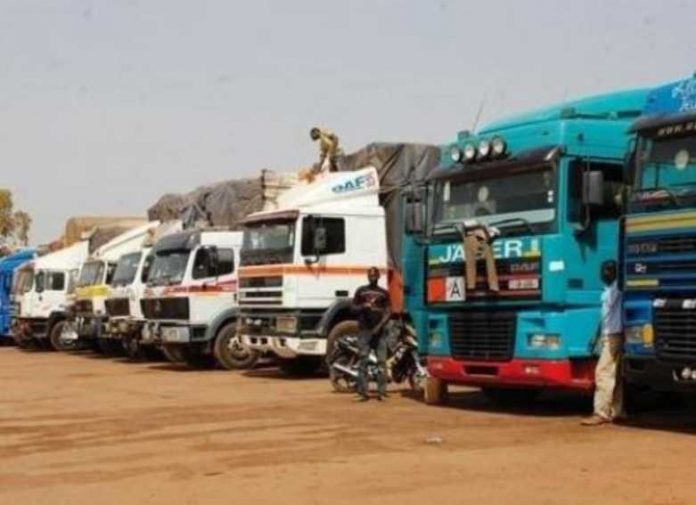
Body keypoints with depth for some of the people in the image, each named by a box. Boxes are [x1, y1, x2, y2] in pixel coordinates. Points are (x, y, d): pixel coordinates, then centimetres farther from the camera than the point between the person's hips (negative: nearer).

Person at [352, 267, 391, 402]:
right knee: (363, 360, -4)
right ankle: (362, 392, -4)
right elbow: (353, 308, 12)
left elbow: (388, 312, 5)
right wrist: (363, 306, -9)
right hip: (364, 330, 0)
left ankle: (381, 392, -5)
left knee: (382, 361, -6)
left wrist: (380, 326, -10)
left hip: (379, 331, 0)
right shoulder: (360, 291, 13)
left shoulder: (384, 293, 11)